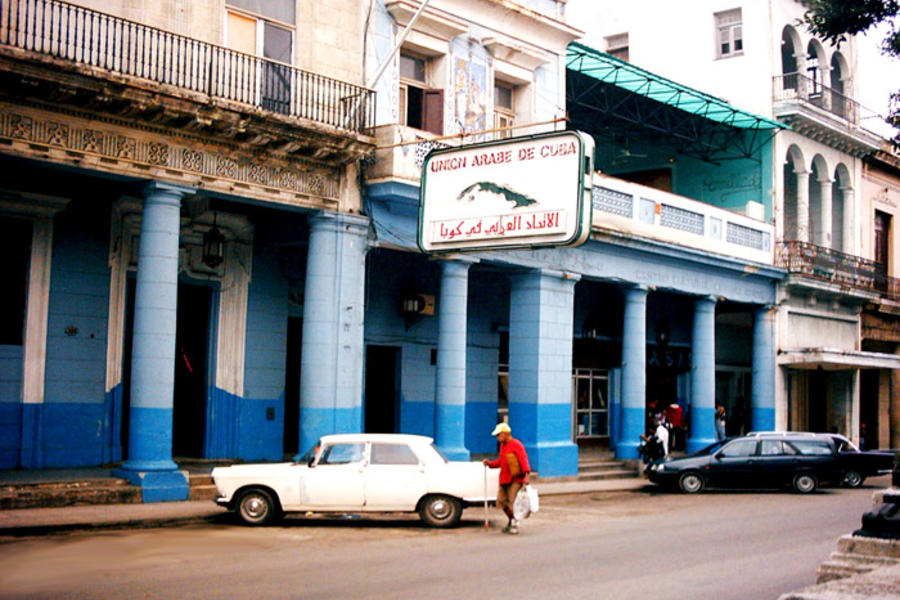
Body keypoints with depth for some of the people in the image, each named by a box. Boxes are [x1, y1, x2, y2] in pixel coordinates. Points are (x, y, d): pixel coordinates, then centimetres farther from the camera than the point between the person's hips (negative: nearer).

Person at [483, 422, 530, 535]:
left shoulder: (516, 445, -10)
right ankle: (512, 521, 24)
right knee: (501, 501, 7)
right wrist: (489, 463, 7)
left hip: (515, 479, -8)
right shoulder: (503, 445, 16)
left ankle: (515, 525, 2)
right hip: (504, 479, 8)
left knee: (512, 502, -11)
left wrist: (526, 475, -29)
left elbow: (523, 460, -18)